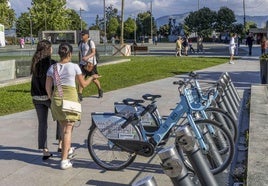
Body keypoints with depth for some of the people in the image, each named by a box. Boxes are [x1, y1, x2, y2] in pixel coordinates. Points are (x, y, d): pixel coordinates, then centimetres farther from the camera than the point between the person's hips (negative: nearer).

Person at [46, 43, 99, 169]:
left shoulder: (52, 68, 4)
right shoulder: (74, 67, -6)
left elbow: (48, 87, 5)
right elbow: (83, 84, 2)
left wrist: (51, 98, 22)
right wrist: (92, 77, 19)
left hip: (57, 98, 4)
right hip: (70, 98, -4)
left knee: (63, 127, 21)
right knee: (68, 129, 0)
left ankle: (67, 149, 40)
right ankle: (64, 160, -3)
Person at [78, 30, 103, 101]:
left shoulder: (91, 42, -11)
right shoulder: (80, 43, 9)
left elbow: (93, 52, -21)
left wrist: (87, 57, -37)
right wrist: (80, 62, 18)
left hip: (91, 63, -5)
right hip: (83, 64, 5)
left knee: (94, 79, 11)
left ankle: (100, 91, 37)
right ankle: (79, 95, -10)